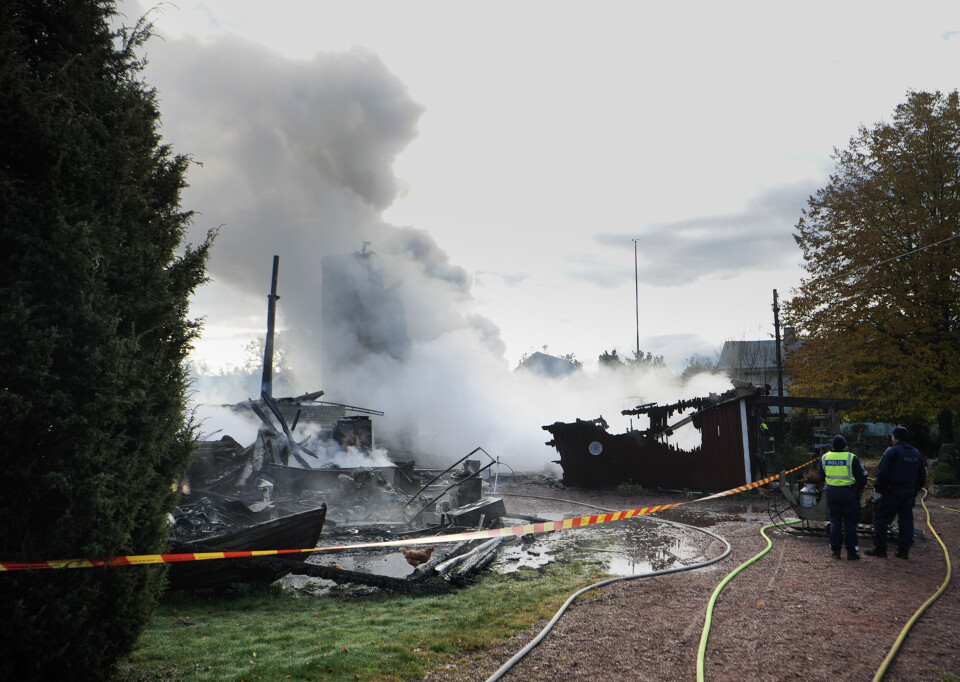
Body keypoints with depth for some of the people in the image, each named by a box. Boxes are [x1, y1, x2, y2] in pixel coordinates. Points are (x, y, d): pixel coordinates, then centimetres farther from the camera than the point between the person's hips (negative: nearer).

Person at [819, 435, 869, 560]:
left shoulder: (824, 458, 1)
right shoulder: (851, 458, -12)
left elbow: (822, 477, 11)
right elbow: (862, 477, -7)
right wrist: (861, 486, 12)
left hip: (831, 492, 4)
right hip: (849, 492, -3)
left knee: (835, 522, 12)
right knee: (850, 523, 7)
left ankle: (836, 551, 13)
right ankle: (851, 552, 10)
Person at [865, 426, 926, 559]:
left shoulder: (892, 451, -11)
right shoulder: (916, 453, 11)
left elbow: (882, 472, -16)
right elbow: (922, 475, 16)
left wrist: (877, 487, -4)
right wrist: (915, 490, 23)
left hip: (892, 492, -7)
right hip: (909, 492, 7)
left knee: (881, 518, 0)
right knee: (906, 520, 11)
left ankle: (880, 549, -1)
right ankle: (904, 550, 13)